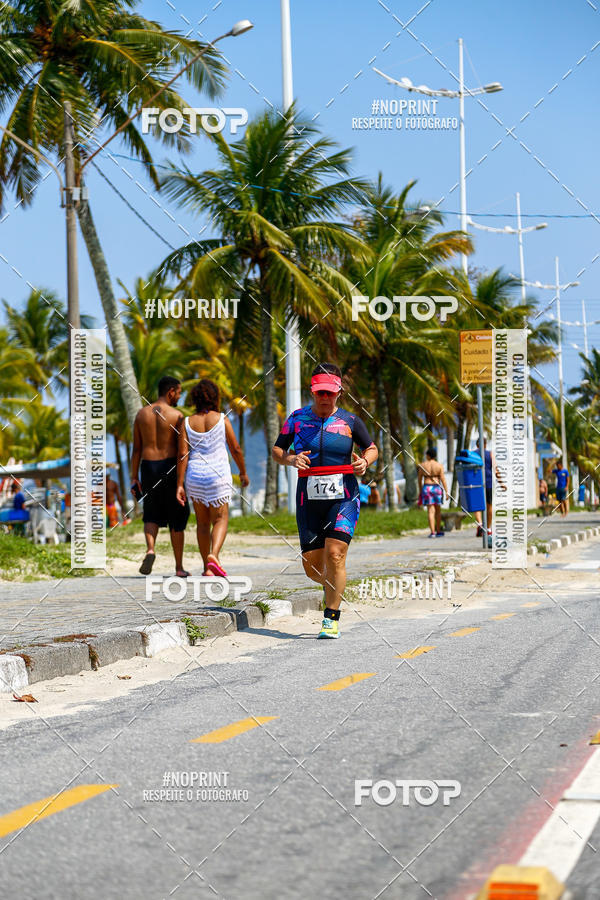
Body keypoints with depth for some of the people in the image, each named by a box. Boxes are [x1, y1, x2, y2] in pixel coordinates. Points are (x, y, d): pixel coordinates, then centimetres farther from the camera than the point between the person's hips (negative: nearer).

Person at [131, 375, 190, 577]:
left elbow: (136, 449, 5)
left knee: (152, 515, 16)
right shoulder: (176, 416, -7)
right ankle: (179, 567, 12)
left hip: (148, 468, 3)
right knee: (177, 519, 9)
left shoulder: (142, 414, 5)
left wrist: (134, 477, 8)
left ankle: (150, 549, -13)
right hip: (170, 467, -3)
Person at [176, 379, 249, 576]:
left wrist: (180, 484, -4)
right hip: (217, 475, -3)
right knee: (220, 519, 1)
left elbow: (183, 455, -4)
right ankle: (213, 555, -25)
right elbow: (235, 449, 0)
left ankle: (207, 568, 17)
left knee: (202, 522, 13)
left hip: (195, 475, 3)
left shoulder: (187, 423, 2)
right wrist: (243, 472, 14)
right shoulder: (221, 419, -3)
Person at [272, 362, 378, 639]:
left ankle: (331, 619, -10)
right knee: (312, 568, 1)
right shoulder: (297, 418, 6)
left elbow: (371, 448, 16)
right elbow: (276, 450, 13)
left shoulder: (349, 421, 4)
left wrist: (365, 462, -7)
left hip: (343, 498, -2)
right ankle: (332, 585, 37)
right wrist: (290, 459, -9)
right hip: (309, 500, 2)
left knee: (335, 554, -18)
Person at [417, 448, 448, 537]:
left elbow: (419, 479, 8)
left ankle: (432, 532, -9)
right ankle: (438, 531, 20)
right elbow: (443, 479, -7)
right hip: (437, 488, 0)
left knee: (431, 511, -1)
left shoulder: (422, 465, 0)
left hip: (426, 488, 0)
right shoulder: (439, 465, -3)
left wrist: (420, 490, 21)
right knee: (438, 510, 14)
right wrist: (446, 491, -4)